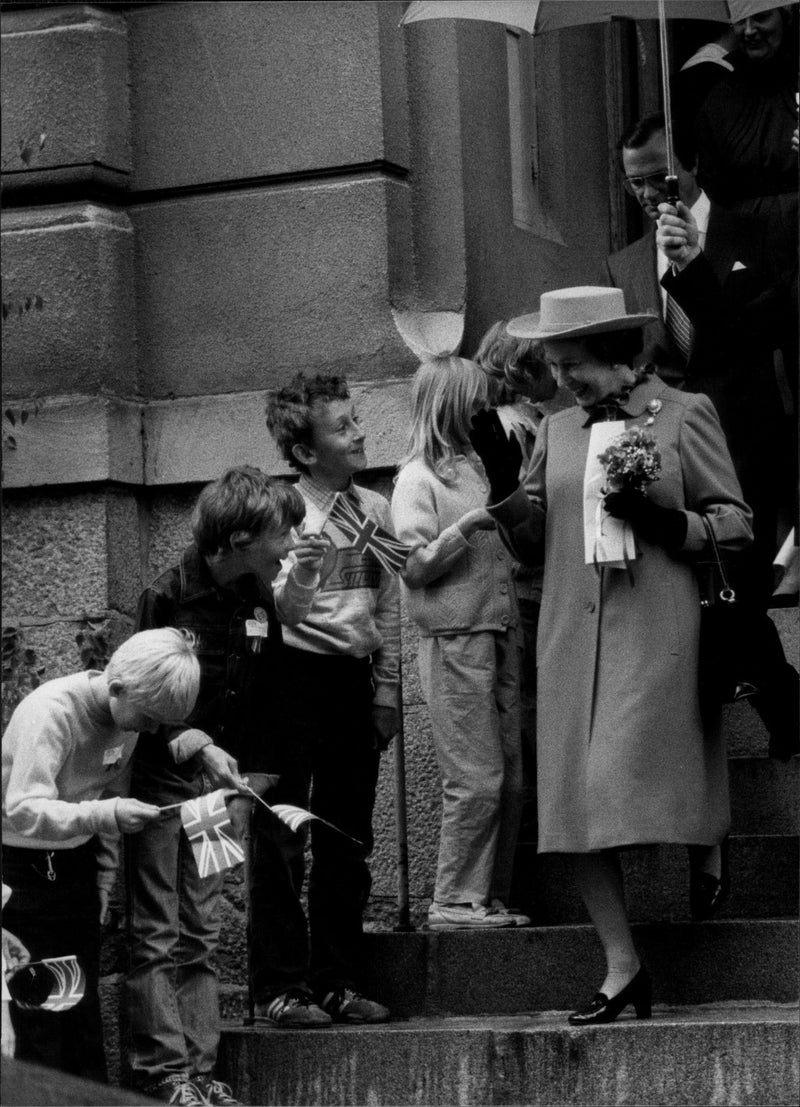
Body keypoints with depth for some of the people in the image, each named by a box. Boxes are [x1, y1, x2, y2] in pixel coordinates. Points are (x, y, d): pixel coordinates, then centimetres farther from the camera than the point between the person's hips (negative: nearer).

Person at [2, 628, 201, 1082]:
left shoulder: (129, 717, -2)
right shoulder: (51, 711, -25)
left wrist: (104, 884, 7)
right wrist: (104, 815, -42)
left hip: (75, 864, 7)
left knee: (84, 1006, 5)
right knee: (41, 1010, -8)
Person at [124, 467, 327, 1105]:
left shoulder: (256, 594, 6)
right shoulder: (170, 596, -14)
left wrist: (300, 591, 1)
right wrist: (199, 748, -26)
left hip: (218, 781, 7)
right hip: (159, 777, -7)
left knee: (200, 935, 7)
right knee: (157, 935, -5)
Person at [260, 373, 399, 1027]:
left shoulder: (376, 510, 10)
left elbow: (389, 606, 14)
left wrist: (387, 689, 9)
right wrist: (295, 572, -29)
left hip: (355, 681, 6)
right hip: (296, 675, -6)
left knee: (348, 839, 9)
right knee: (283, 842, -5)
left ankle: (338, 981, 15)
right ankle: (281, 987, -4)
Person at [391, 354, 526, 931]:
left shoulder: (480, 466, 17)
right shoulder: (418, 477, -3)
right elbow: (413, 567, -10)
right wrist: (466, 527, -18)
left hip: (500, 634, 7)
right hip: (455, 640, -7)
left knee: (511, 778, 6)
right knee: (477, 779, -9)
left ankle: (492, 898, 13)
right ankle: (456, 901, -2)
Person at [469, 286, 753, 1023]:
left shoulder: (684, 416, 3)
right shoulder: (558, 431, 16)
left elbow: (735, 523, 2)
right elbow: (530, 535, 16)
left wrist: (663, 521, -14)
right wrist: (501, 473, 0)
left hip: (656, 633, -5)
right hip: (574, 633, 5)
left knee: (634, 781, -15)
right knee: (576, 803, -1)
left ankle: (706, 846, 21)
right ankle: (622, 968, 7)